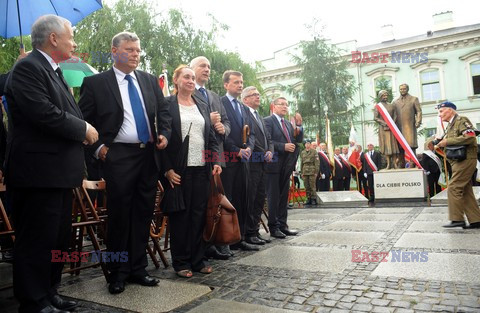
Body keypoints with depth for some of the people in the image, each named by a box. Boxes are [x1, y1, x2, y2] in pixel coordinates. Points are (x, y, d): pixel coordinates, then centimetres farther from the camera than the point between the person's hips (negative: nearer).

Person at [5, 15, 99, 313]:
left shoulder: (54, 72, 19)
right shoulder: (28, 67, -12)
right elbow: (44, 113, -24)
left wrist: (84, 131, 2)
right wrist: (83, 129, -12)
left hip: (59, 172, 10)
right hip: (38, 172, -10)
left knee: (58, 238, 17)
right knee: (37, 240, 0)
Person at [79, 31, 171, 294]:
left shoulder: (150, 80, 12)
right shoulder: (95, 83, -1)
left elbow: (163, 110, 17)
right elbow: (82, 120, 1)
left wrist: (164, 134, 0)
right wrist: (97, 147, -7)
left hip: (149, 155, 5)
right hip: (118, 156, -4)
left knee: (143, 214, 9)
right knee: (119, 215, 2)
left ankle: (137, 269, 23)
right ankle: (118, 272, 19)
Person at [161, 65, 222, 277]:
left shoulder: (202, 108, 17)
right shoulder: (167, 105, 1)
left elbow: (212, 138, 15)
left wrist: (216, 161, 1)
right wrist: (167, 169, -12)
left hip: (202, 168, 5)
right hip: (178, 170, -5)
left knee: (199, 214, 7)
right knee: (179, 215, 2)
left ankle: (197, 259, 19)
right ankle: (181, 262, 15)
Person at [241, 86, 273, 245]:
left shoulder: (259, 117, 23)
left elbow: (268, 138, 22)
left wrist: (270, 151, 3)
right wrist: (264, 153, -13)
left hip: (262, 163, 9)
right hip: (251, 162, -9)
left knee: (259, 198, 11)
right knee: (250, 198, -3)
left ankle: (255, 231, 20)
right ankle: (249, 233, 6)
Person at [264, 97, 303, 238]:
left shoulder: (288, 124, 18)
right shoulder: (267, 121, -5)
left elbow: (298, 140, 12)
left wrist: (299, 125, 0)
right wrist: (283, 146, -20)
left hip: (286, 166, 8)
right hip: (274, 165, -7)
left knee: (284, 196, 12)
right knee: (274, 197, 1)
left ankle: (282, 225, 21)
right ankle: (273, 227, 10)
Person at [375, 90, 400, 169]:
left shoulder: (392, 106, 11)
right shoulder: (377, 106, 4)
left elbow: (395, 117, 5)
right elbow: (375, 118, -4)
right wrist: (384, 123, -15)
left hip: (392, 128, 2)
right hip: (382, 128, -2)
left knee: (393, 144, -3)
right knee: (385, 145, -3)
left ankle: (394, 163, -2)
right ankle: (388, 163, -2)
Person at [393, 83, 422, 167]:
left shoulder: (414, 99, 12)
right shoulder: (395, 101, 18)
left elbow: (419, 111, 4)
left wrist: (418, 122, -9)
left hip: (410, 126, -2)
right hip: (399, 127, 3)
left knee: (411, 145, -8)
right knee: (400, 147, 1)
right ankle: (401, 164, 7)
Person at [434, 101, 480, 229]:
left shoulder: (461, 120, -7)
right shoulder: (451, 125, 21)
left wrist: (447, 141, -18)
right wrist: (440, 144, 4)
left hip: (465, 159, -10)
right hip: (458, 160, 10)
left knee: (453, 188, -12)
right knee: (465, 191, 9)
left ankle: (457, 219, -8)